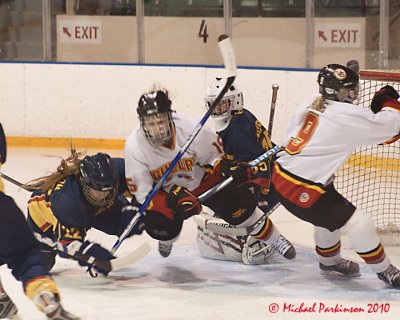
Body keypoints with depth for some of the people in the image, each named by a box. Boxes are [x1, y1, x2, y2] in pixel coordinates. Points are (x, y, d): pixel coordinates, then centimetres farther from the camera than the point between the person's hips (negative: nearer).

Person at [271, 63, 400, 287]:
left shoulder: (312, 104, 6)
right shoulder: (347, 115, -18)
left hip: (283, 174, 9)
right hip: (301, 189, -9)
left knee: (330, 212, 30)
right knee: (359, 222, -5)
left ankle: (330, 261, 49)